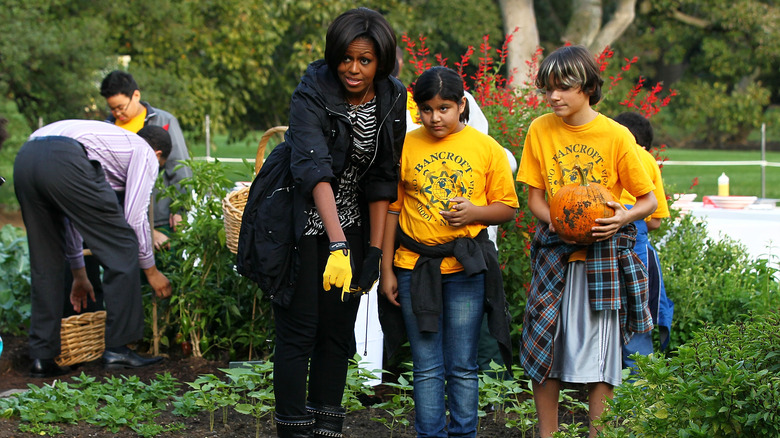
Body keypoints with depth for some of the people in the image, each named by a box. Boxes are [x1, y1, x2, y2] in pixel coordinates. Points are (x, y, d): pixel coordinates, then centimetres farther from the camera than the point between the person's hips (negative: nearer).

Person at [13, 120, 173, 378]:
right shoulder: (145, 154, 20)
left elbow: (71, 213, 44)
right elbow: (134, 217, 9)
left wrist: (79, 274, 48)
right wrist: (150, 270, 22)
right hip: (65, 162, -8)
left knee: (45, 264, 18)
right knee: (122, 249, 5)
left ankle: (42, 357, 16)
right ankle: (117, 348, 6)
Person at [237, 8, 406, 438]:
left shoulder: (392, 102, -5)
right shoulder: (311, 96, -21)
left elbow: (382, 180, 0)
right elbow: (314, 170, -33)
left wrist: (375, 251, -3)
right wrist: (338, 245, -43)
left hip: (350, 223, 5)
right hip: (300, 223, -5)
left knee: (338, 330, 7)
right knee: (298, 331, -4)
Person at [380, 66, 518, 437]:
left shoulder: (486, 148, 1)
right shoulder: (405, 147, 2)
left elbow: (507, 207, 6)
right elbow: (392, 209, 7)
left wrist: (475, 212, -15)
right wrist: (386, 269, 4)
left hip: (466, 268, -1)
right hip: (415, 267, 1)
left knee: (462, 367, 5)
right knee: (426, 368, 5)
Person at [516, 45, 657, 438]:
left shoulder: (616, 135, -6)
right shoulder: (540, 130, 2)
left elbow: (648, 199, -1)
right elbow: (534, 197, 7)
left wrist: (623, 217, -22)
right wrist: (556, 222, -14)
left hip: (602, 254, -2)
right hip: (554, 253, 2)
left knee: (598, 350, 0)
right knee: (544, 347, 1)